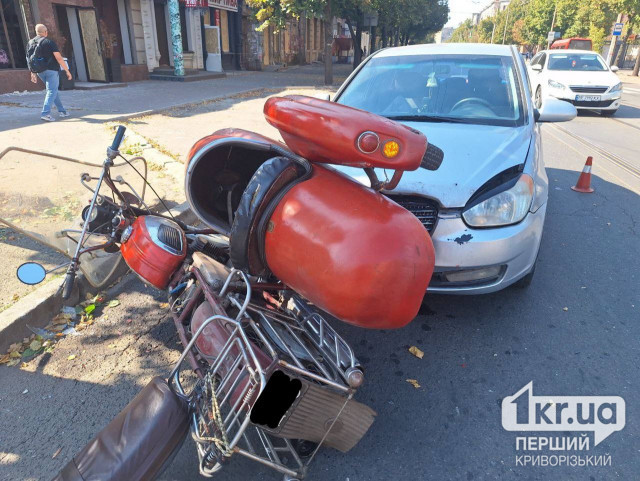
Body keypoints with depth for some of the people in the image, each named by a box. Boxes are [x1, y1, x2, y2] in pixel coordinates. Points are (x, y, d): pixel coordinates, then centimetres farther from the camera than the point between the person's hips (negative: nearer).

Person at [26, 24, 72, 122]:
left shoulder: (30, 43, 11)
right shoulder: (49, 42, -8)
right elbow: (59, 58, -15)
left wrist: (33, 73, 19)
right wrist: (67, 71, -10)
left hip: (40, 71, 7)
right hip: (51, 70, -7)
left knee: (53, 90, 19)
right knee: (52, 91, -6)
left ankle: (61, 111, 21)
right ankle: (45, 113, -17)